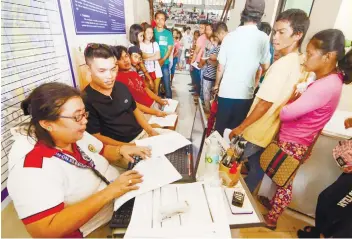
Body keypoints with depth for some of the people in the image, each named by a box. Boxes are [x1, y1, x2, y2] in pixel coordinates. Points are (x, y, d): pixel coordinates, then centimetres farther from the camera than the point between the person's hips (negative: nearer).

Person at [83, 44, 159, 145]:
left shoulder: (121, 87, 5)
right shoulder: (86, 101, -15)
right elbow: (96, 137, -13)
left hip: (143, 133, 7)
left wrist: (151, 131, 1)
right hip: (122, 145, -7)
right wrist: (127, 147, -22)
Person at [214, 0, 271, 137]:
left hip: (226, 91, 1)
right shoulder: (264, 38, -4)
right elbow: (266, 67, 6)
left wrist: (217, 85, 14)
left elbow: (220, 67, -1)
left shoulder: (230, 36, -4)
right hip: (246, 93, 0)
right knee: (236, 128, 14)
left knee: (220, 126, 15)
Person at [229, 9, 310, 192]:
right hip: (271, 132, 8)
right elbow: (283, 99, 10)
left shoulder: (281, 65, -24)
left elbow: (264, 104, -24)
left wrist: (240, 128, -14)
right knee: (256, 170, 22)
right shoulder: (301, 64, 3)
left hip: (257, 132, -8)